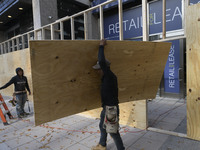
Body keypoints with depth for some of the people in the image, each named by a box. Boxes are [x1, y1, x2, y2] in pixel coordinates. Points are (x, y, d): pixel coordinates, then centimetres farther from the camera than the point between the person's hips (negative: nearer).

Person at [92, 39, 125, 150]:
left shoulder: (110, 76, -23)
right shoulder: (105, 78, 2)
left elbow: (102, 61, -30)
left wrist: (101, 46, -21)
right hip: (106, 108, 10)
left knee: (113, 131, 4)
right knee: (102, 126, 24)